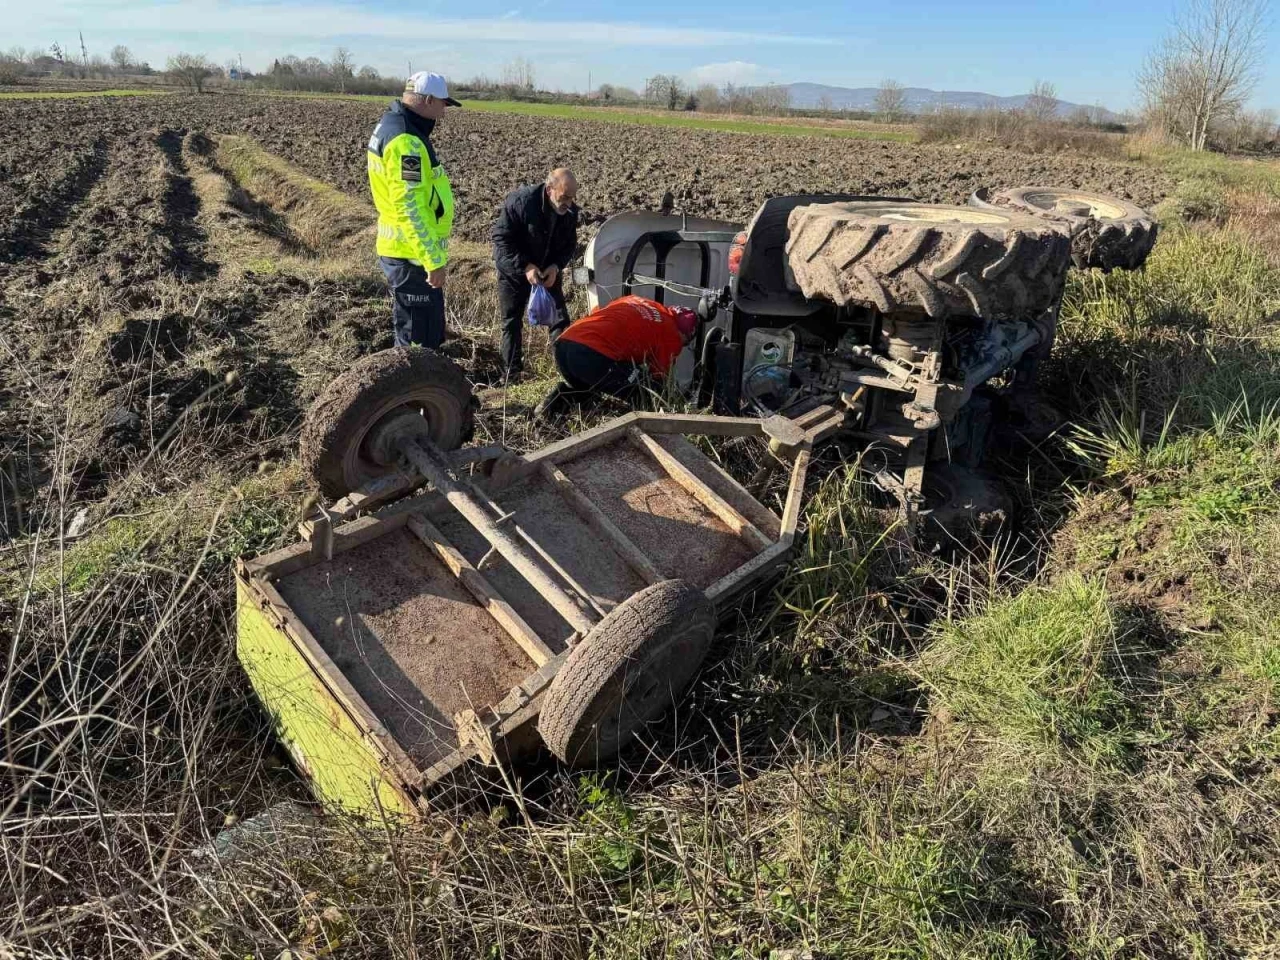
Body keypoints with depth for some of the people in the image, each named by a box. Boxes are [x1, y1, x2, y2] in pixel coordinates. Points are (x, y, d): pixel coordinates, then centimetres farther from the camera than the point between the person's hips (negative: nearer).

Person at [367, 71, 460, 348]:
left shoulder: (392, 125, 13)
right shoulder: (405, 140, -21)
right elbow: (410, 207, -25)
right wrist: (434, 259, -22)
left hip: (402, 249, 11)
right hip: (412, 255, -11)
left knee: (430, 330, 21)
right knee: (418, 338, -1)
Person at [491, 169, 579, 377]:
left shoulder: (570, 211, -13)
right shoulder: (520, 201, -27)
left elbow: (569, 245, -1)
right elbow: (500, 237, -23)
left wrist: (556, 266, -20)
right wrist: (524, 266, -30)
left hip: (549, 272, 4)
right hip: (514, 270, -3)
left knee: (560, 319, -1)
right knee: (512, 321, 2)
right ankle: (512, 371, 11)